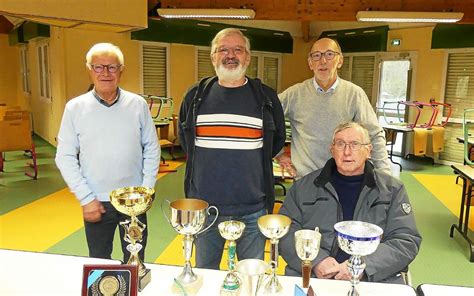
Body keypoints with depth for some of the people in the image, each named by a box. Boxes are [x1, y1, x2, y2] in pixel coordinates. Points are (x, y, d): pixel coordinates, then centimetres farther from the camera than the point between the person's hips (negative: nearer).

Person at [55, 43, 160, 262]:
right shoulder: (75, 108, -4)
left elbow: (152, 149, 2)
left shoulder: (138, 104, -2)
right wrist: (85, 198, -7)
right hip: (96, 202, 0)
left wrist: (147, 189, -3)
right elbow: (65, 158, -3)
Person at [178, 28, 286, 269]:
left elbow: (277, 140, 12)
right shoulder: (196, 95, 3)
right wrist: (203, 163, 10)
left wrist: (251, 164, 9)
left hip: (252, 209, -1)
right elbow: (184, 138, 16)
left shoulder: (266, 97, 0)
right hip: (204, 205, 2)